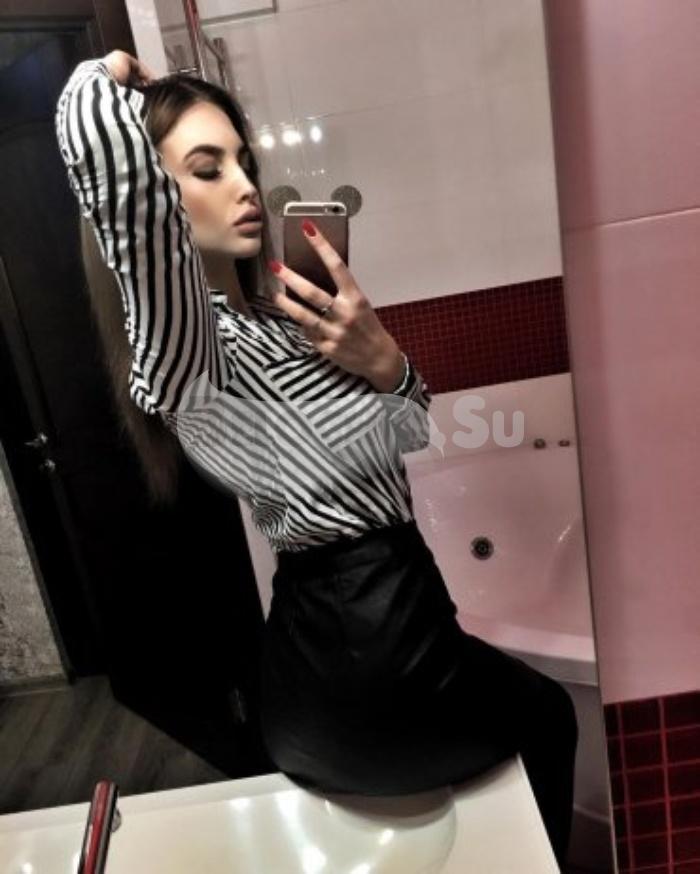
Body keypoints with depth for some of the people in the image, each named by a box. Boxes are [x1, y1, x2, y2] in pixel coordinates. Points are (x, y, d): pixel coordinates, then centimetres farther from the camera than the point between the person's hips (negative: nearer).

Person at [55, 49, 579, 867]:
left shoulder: (273, 320, 4)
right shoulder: (181, 346, -21)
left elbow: (410, 430, 8)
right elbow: (96, 126, -38)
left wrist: (381, 357, -14)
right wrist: (111, 74, -13)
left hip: (364, 632, 8)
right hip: (363, 675, -8)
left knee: (531, 704, 32)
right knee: (548, 717, 22)